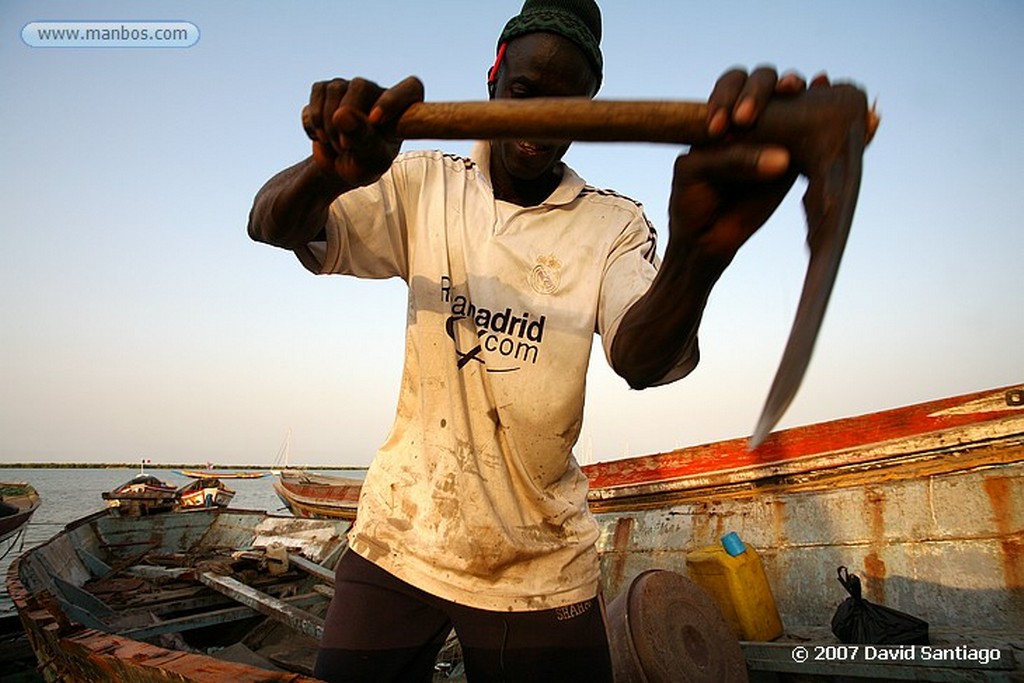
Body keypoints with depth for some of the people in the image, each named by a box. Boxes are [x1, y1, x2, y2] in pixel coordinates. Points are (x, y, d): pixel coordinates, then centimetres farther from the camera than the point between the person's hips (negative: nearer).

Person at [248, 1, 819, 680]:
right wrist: (329, 170, -33)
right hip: (398, 538, 2)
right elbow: (272, 226, -9)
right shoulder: (424, 186, 0)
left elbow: (641, 358, -23)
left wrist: (699, 251, -46)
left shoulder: (614, 224, -6)